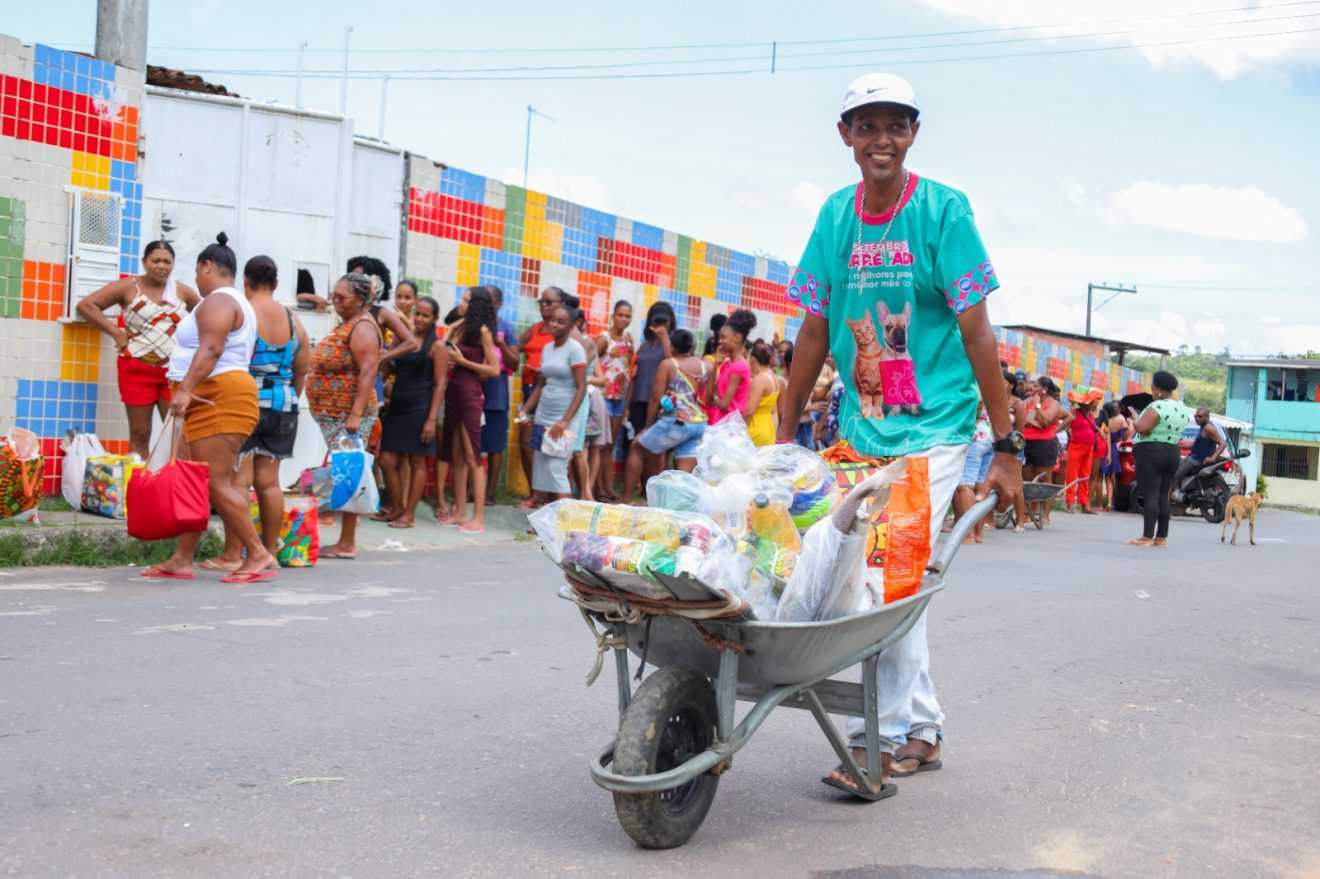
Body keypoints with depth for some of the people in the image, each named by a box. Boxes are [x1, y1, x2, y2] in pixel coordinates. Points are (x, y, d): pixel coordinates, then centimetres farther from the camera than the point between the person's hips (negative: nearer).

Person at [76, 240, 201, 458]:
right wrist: (115, 332, -10)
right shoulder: (128, 287, -2)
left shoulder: (182, 292, 8)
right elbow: (85, 305, -5)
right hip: (137, 369, -2)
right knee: (140, 434, 2)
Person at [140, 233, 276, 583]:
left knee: (217, 484, -12)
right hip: (220, 400, 11)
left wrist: (185, 389, -29)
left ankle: (259, 555, -12)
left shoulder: (217, 301, -9)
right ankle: (182, 559, 11)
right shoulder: (237, 303, 24)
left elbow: (210, 349, -23)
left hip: (217, 397, -11)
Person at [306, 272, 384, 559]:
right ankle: (345, 542, 19)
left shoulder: (362, 326, -11)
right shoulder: (346, 325, 19)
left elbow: (368, 372, -20)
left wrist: (356, 414, -27)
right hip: (334, 414, 10)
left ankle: (347, 544, -4)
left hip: (348, 414, -10)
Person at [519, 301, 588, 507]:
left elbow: (581, 388, -15)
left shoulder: (575, 349, -10)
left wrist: (565, 420, -22)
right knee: (540, 464, 6)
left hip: (564, 418, -7)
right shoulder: (547, 349, 11)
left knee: (556, 467, -11)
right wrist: (524, 410, 8)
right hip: (543, 415, 7)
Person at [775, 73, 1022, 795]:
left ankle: (881, 739, 4)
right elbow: (815, 333, 7)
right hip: (862, 429, 5)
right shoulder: (836, 215, 4)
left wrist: (1005, 448, -11)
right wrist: (782, 439, 7)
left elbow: (977, 334, -10)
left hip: (933, 428, -5)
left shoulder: (942, 210, -8)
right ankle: (922, 731, 27)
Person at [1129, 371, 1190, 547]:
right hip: (1172, 453, 9)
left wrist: (1135, 418, -5)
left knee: (1150, 496, -9)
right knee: (1163, 496, 10)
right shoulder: (1182, 409, 13)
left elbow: (1142, 428, -24)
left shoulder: (1157, 407, -15)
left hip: (1151, 453, -9)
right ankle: (1161, 537, 10)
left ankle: (1147, 537, -12)